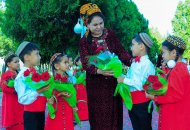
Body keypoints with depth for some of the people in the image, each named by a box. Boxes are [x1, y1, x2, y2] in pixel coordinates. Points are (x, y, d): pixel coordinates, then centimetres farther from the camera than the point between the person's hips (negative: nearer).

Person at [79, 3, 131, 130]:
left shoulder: (111, 34, 1)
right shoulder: (84, 41, -6)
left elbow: (121, 52, 0)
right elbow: (86, 64, -13)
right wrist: (100, 71, -30)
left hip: (114, 81, 2)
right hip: (96, 84, -2)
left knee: (114, 112, 7)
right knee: (99, 115, 5)